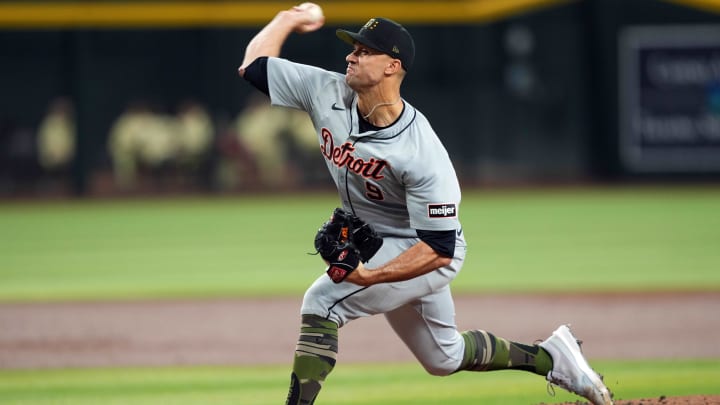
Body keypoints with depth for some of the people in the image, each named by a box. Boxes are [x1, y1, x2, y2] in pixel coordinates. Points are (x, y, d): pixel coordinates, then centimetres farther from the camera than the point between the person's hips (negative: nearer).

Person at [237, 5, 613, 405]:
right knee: (443, 357, 23)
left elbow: (439, 249, -31)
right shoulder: (326, 93, -15)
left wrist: (370, 277, -39)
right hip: (376, 247, 8)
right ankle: (550, 357, 40)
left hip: (424, 254, -8)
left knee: (322, 301, -25)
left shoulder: (423, 154, -32)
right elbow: (253, 65, -5)